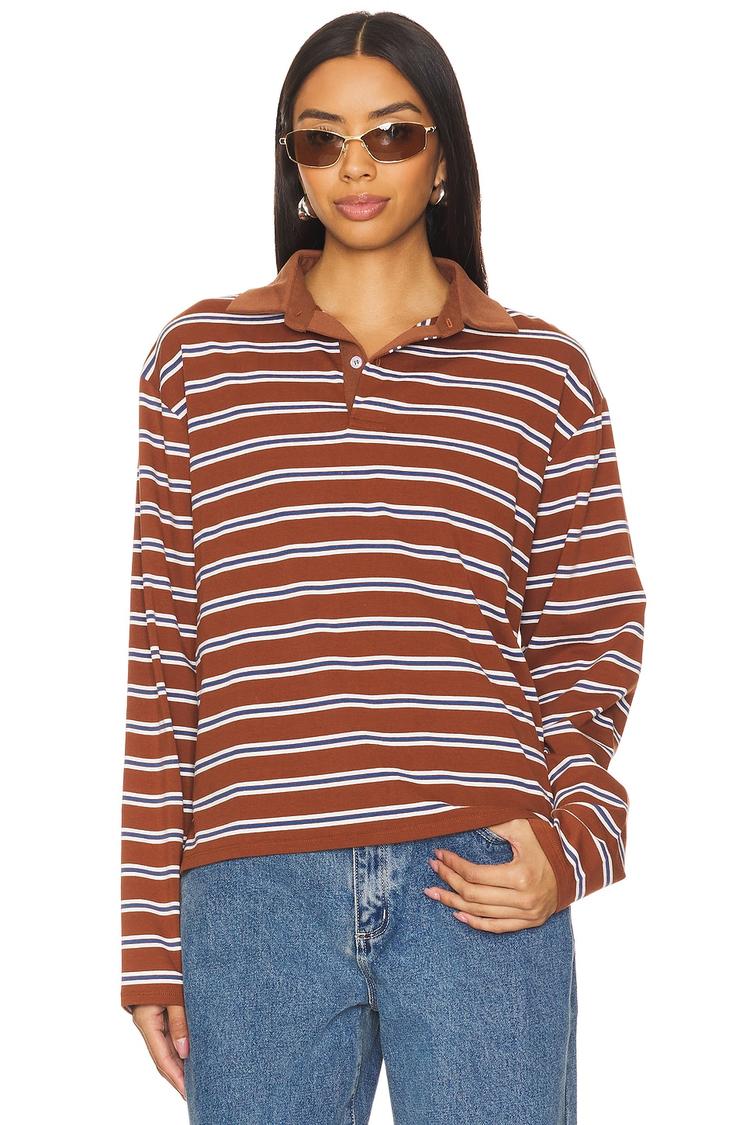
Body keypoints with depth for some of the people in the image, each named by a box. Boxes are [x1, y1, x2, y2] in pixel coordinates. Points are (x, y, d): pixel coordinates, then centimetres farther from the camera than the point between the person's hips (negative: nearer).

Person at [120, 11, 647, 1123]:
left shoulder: (544, 374, 9)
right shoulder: (200, 355, 10)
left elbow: (596, 633, 11)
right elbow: (162, 648, 8)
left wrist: (570, 843, -7)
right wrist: (149, 928, 5)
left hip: (479, 882, 0)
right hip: (254, 893, 1)